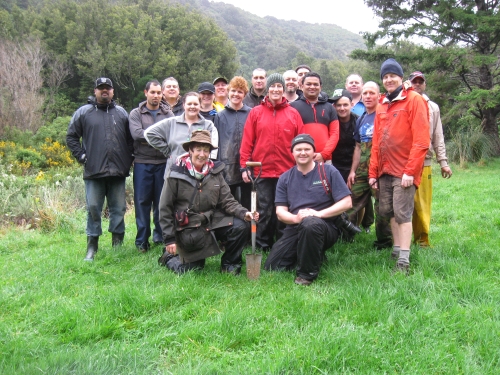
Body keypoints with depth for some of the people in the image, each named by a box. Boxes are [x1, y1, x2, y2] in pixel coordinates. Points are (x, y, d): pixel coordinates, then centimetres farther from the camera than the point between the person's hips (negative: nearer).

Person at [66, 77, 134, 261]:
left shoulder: (121, 113, 12)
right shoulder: (83, 112, 5)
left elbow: (131, 138, 15)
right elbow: (71, 137, 7)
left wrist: (129, 158, 5)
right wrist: (81, 156, -2)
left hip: (118, 171, 2)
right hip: (93, 171, -2)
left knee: (118, 208, 7)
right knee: (93, 209, 1)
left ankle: (118, 244, 18)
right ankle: (92, 246, 10)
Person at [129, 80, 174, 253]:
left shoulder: (168, 114, 8)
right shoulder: (136, 114, 6)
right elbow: (136, 133, -12)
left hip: (163, 163, 1)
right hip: (142, 163, -1)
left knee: (162, 201, 7)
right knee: (142, 202, 2)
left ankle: (161, 236, 20)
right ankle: (142, 240, 9)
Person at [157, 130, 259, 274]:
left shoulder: (215, 172, 2)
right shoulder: (176, 174, -9)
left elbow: (227, 201, 2)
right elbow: (165, 209, -5)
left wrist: (244, 213, -18)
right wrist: (169, 239, -6)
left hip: (213, 221, 4)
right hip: (188, 227, -3)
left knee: (241, 227, -20)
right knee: (189, 270, -9)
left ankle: (230, 265, 3)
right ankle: (170, 257, 25)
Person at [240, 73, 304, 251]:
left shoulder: (293, 114, 5)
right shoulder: (256, 112, 4)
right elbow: (247, 142, 2)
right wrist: (244, 166, -3)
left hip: (287, 172, 1)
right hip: (262, 171, 0)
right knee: (265, 211, 5)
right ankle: (264, 247, 17)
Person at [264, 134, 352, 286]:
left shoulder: (328, 171, -2)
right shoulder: (285, 178, 8)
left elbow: (346, 203, -7)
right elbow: (280, 212, 3)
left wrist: (319, 213, -20)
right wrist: (296, 218, -20)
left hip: (325, 227, -4)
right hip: (295, 228, 4)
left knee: (310, 223, -40)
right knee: (271, 267, -6)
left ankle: (307, 274, -18)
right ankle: (314, 256, 19)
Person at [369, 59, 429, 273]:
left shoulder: (414, 100, -6)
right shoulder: (382, 106, 14)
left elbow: (421, 141, -13)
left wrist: (410, 171, -18)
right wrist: (373, 172, 9)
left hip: (404, 171, -7)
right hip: (385, 171, 7)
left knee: (403, 213, -7)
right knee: (388, 212, 10)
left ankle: (404, 260, -3)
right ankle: (397, 249, 22)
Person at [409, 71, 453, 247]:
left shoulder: (433, 107, 15)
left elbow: (438, 137, 13)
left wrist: (443, 162, 8)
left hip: (424, 162, 2)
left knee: (422, 203, 2)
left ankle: (422, 239, 10)